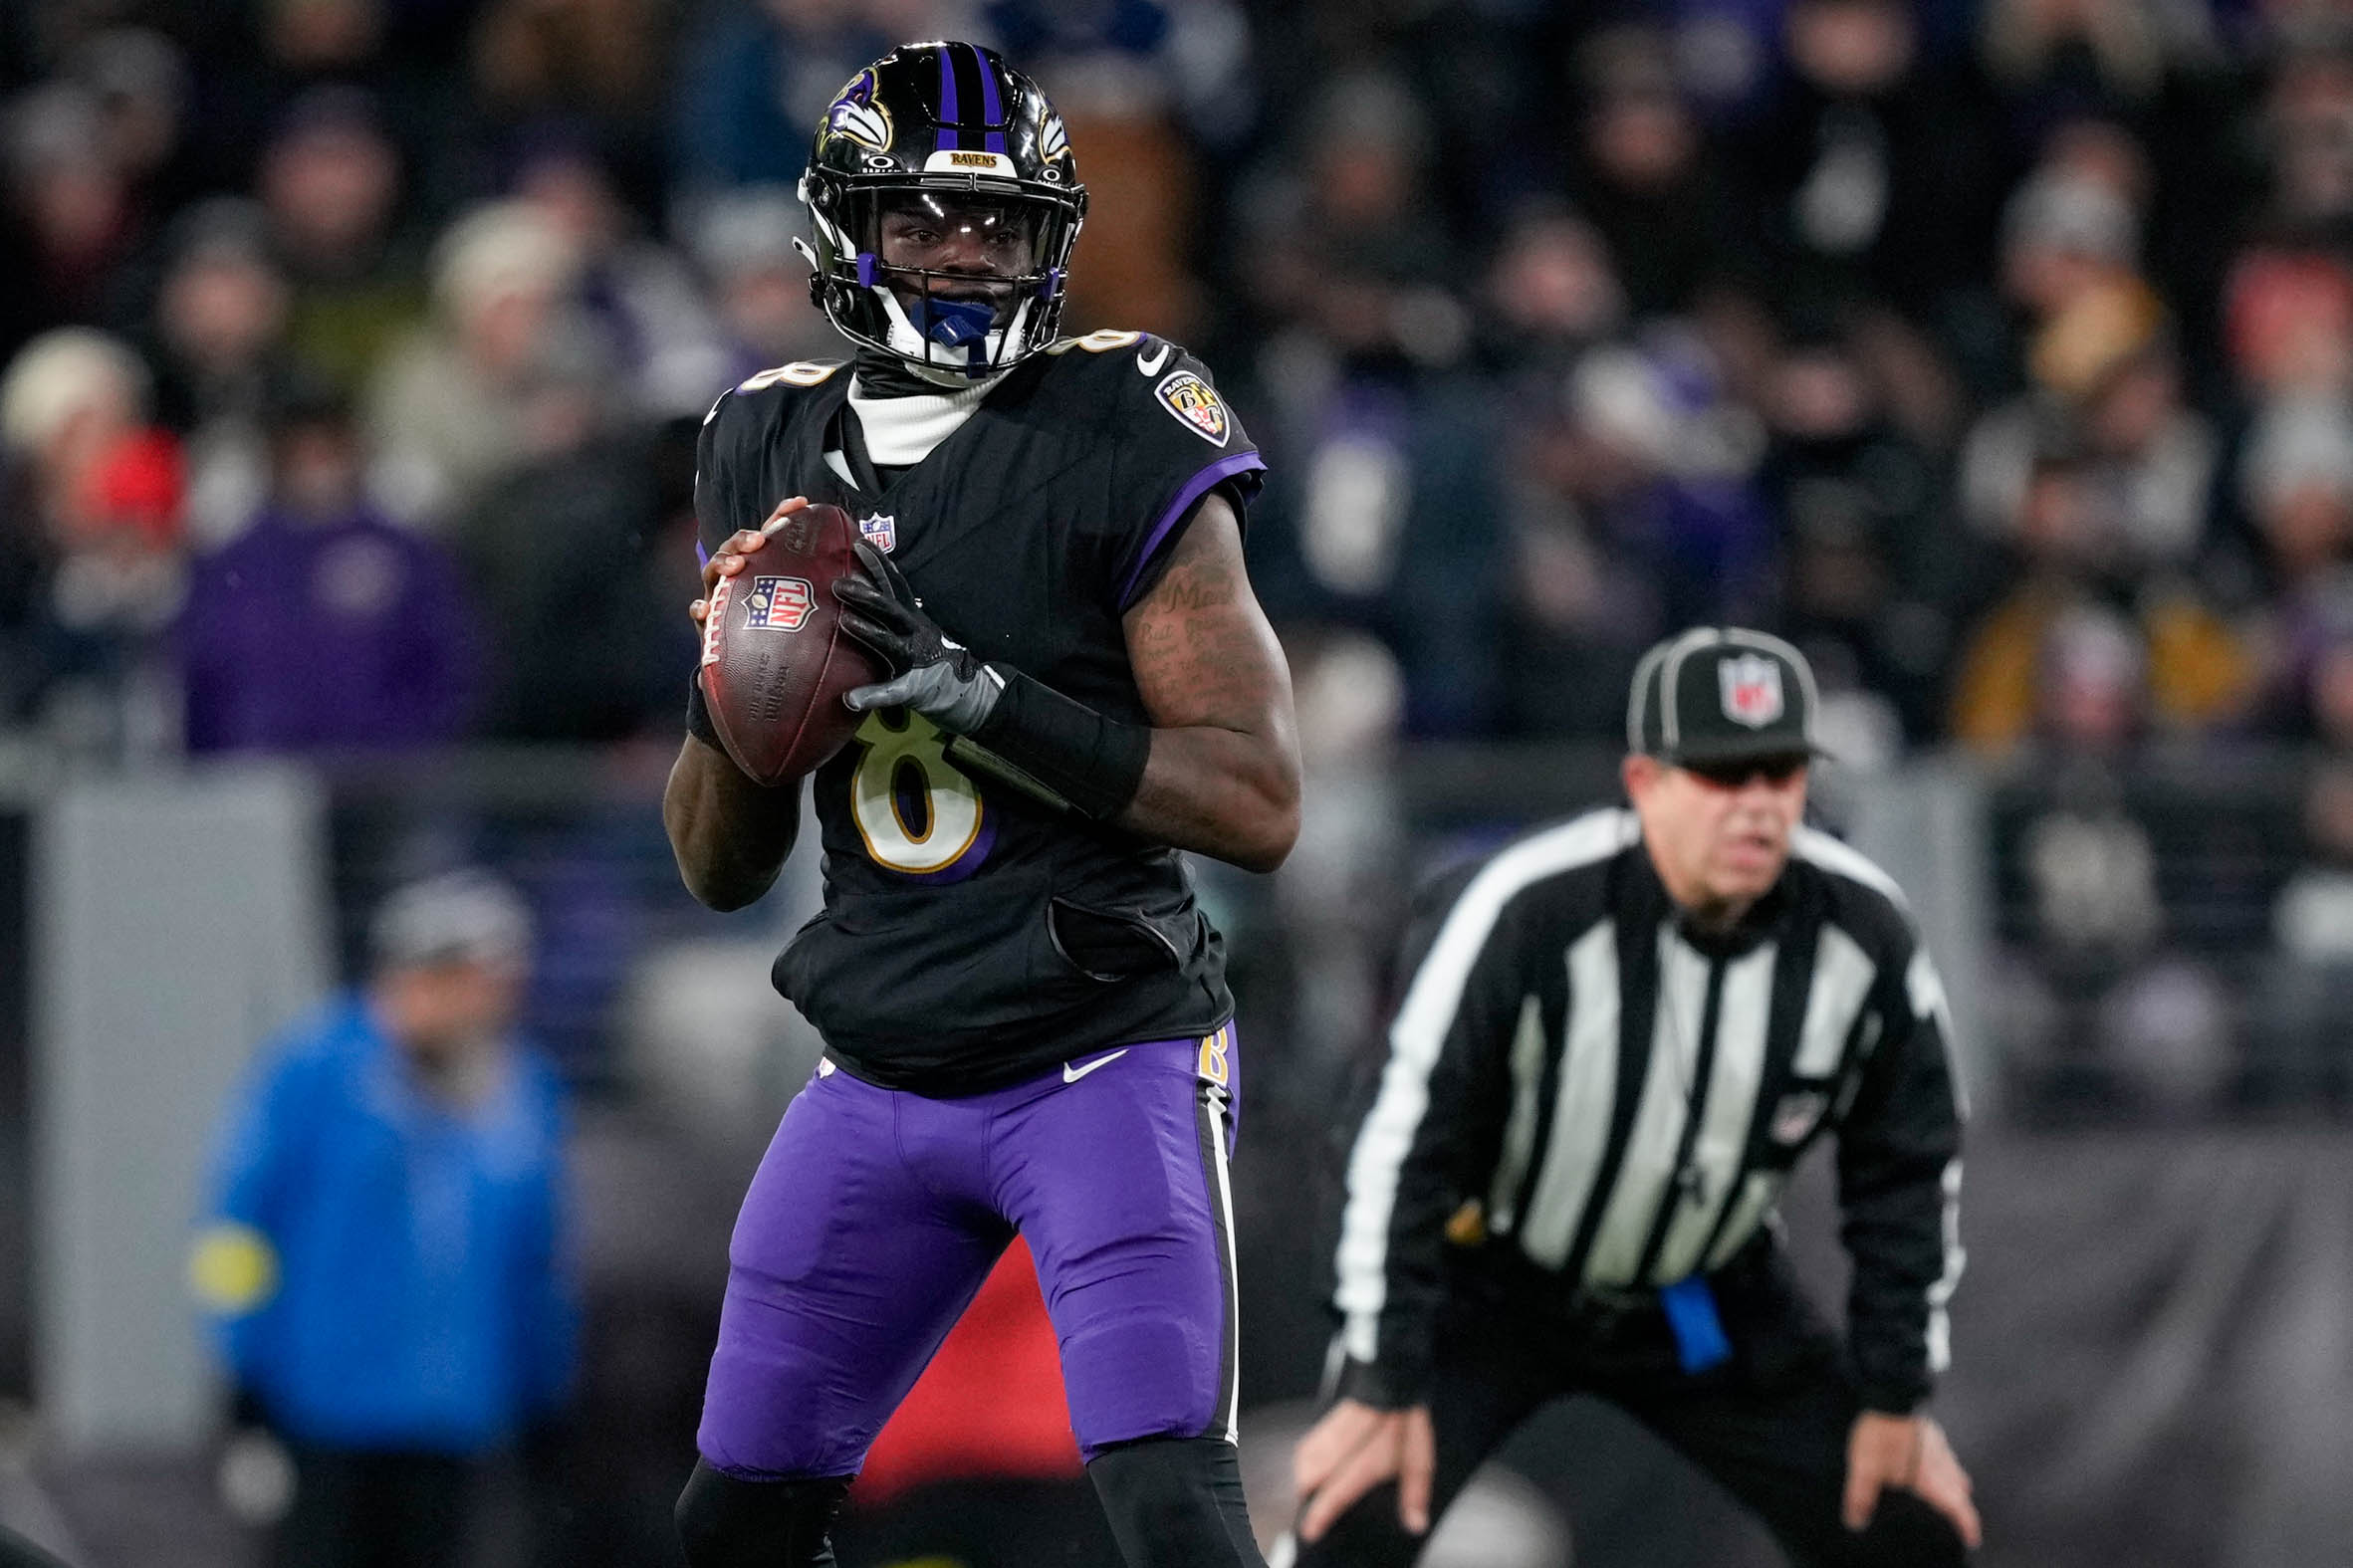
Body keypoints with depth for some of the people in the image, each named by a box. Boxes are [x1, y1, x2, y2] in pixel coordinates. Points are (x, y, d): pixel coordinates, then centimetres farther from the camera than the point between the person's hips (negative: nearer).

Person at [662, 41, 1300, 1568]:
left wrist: (977, 692, -23)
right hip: (880, 1081, 6)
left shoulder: (1118, 442, -9)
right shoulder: (775, 454, 7)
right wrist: (732, 702, -9)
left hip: (1105, 1062, -6)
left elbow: (1260, 803, -15)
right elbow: (721, 870, 13)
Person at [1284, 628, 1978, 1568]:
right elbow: (1406, 1147, -21)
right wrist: (1383, 1391, -19)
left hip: (1708, 1304, 4)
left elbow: (1908, 1172, -2)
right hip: (1491, 1278, -4)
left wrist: (1895, 1398, 0)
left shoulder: (1864, 935, -16)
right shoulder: (1522, 915, -28)